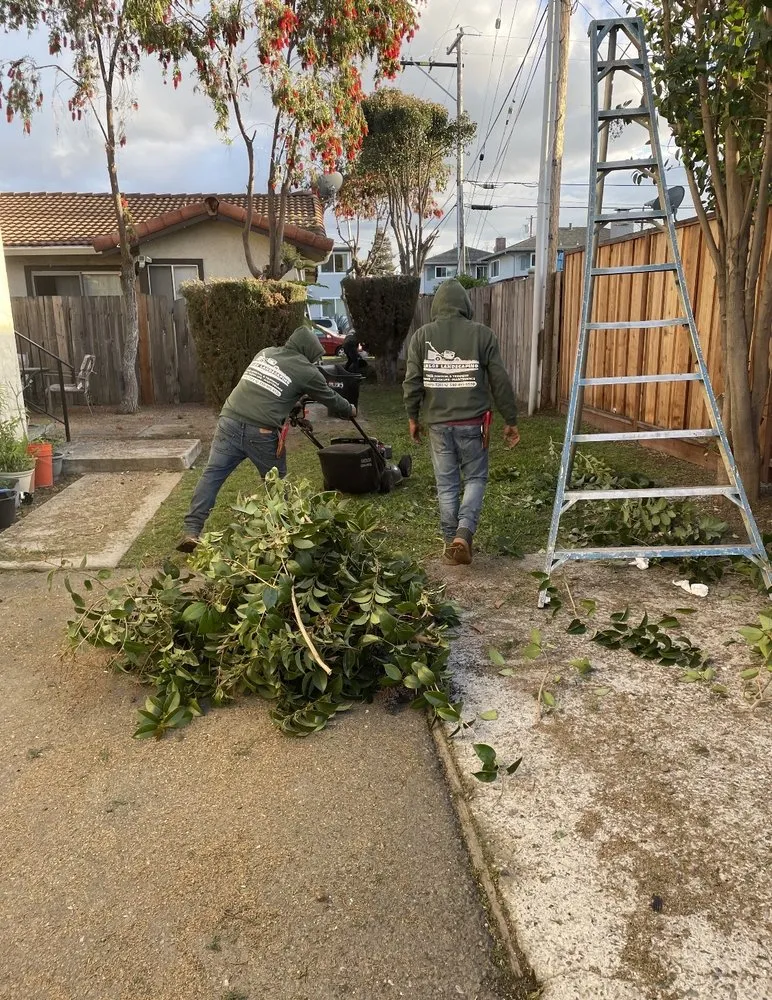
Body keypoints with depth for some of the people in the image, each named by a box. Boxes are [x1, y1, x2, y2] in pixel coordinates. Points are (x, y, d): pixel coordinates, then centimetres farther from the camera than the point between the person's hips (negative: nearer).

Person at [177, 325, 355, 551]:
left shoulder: (265, 353, 23)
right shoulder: (307, 371, 7)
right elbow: (331, 399, 21)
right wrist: (350, 410, 41)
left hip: (230, 421, 4)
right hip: (261, 432, -4)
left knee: (212, 474, 3)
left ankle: (192, 531, -3)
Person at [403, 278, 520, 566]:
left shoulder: (422, 335, 0)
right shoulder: (482, 334, -3)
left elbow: (412, 381, 0)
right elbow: (500, 382, -2)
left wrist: (413, 417, 13)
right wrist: (511, 420, 7)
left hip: (438, 423, 1)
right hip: (472, 423, -1)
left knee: (446, 483, 12)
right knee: (475, 478, 12)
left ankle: (451, 541, 18)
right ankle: (463, 533, -6)